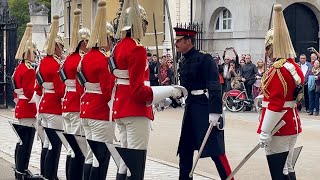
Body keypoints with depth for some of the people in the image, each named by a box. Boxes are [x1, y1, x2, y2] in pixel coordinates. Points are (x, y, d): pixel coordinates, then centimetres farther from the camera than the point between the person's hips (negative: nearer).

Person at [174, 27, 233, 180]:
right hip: (191, 108, 8)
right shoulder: (185, 62, 12)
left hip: (206, 109, -8)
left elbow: (214, 87, -19)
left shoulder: (204, 59, -12)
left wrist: (214, 112, -25)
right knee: (185, 149, 11)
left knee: (215, 150, -7)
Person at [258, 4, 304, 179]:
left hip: (278, 127, -10)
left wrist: (265, 131, -19)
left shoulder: (278, 70, -19)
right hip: (291, 124, 10)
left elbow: (275, 104, -22)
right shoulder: (295, 67, 10)